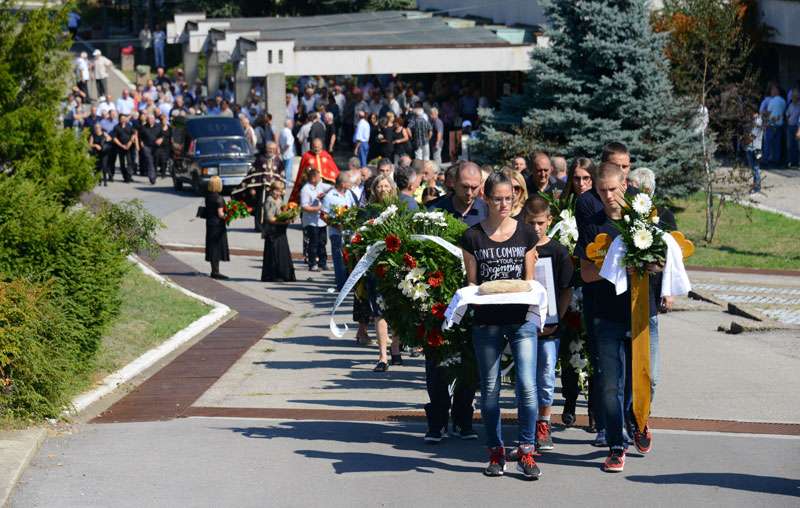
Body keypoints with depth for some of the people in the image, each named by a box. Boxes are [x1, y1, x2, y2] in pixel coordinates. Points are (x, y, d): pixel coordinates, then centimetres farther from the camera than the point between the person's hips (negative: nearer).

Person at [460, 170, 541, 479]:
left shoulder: (526, 234, 6)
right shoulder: (473, 237, 2)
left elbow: (529, 280, 9)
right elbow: (471, 283, 5)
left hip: (521, 319, 0)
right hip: (486, 322, 0)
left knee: (527, 385, -10)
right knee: (490, 389, 6)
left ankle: (526, 453, -1)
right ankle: (496, 452, 18)